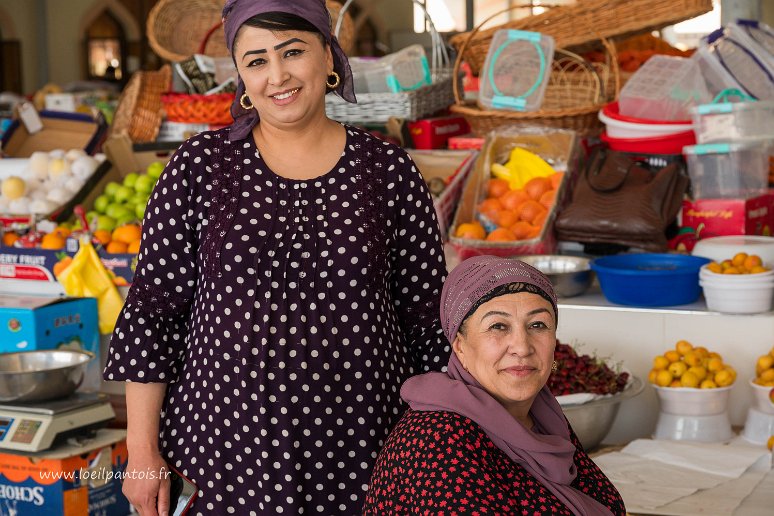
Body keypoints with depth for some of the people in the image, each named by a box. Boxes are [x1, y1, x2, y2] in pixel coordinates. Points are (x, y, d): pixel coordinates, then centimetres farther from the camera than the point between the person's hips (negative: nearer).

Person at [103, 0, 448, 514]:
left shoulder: (390, 173, 0)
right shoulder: (200, 167, -2)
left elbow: (427, 318, 5)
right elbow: (153, 308, 1)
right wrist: (142, 449, -1)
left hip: (356, 453, 1)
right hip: (225, 449, 0)